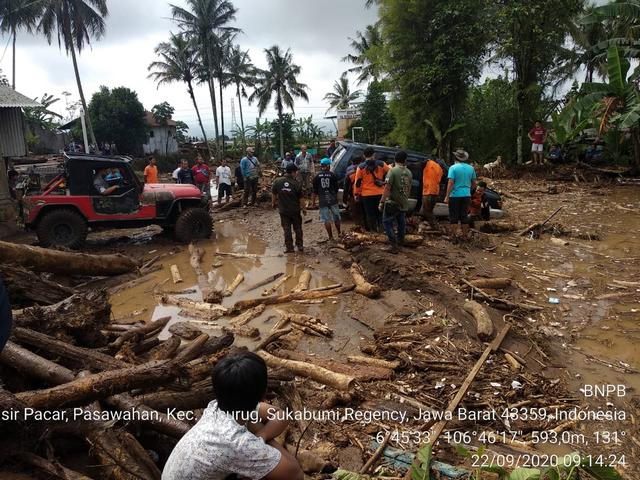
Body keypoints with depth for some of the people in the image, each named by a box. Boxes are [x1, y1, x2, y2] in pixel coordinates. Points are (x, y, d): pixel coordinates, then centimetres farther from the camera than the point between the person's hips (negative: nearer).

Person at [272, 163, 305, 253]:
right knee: (298, 228, 14)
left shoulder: (277, 181, -7)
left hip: (283, 210, 1)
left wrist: (273, 203, 21)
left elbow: (273, 194, 4)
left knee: (287, 229, 8)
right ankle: (300, 245, 22)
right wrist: (303, 208, 3)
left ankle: (289, 247, 11)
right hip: (295, 210, -1)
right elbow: (301, 198, -9)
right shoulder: (296, 184, -13)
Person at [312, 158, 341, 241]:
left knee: (326, 219, 4)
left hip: (322, 200, 0)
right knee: (336, 217, 17)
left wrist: (313, 200, 12)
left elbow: (315, 190, 3)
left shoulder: (317, 176, -1)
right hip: (333, 199, 0)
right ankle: (339, 233, 29)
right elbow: (336, 188, 5)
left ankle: (331, 237, 4)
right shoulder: (332, 175, -2)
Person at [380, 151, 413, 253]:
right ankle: (400, 242, 32)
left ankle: (394, 245, -5)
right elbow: (409, 189, 15)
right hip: (404, 204, 6)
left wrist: (382, 201, -14)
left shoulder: (393, 171, -14)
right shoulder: (409, 173, 5)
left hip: (392, 203, -6)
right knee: (401, 223, 18)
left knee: (387, 222, 2)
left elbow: (387, 188, -18)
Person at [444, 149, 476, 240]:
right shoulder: (471, 168, 6)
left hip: (455, 196, -5)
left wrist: (447, 196, -14)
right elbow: (474, 183, 12)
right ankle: (465, 235, 19)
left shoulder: (453, 168, -10)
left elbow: (451, 183, -16)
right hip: (466, 195, 5)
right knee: (464, 216, 13)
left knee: (454, 217, 3)